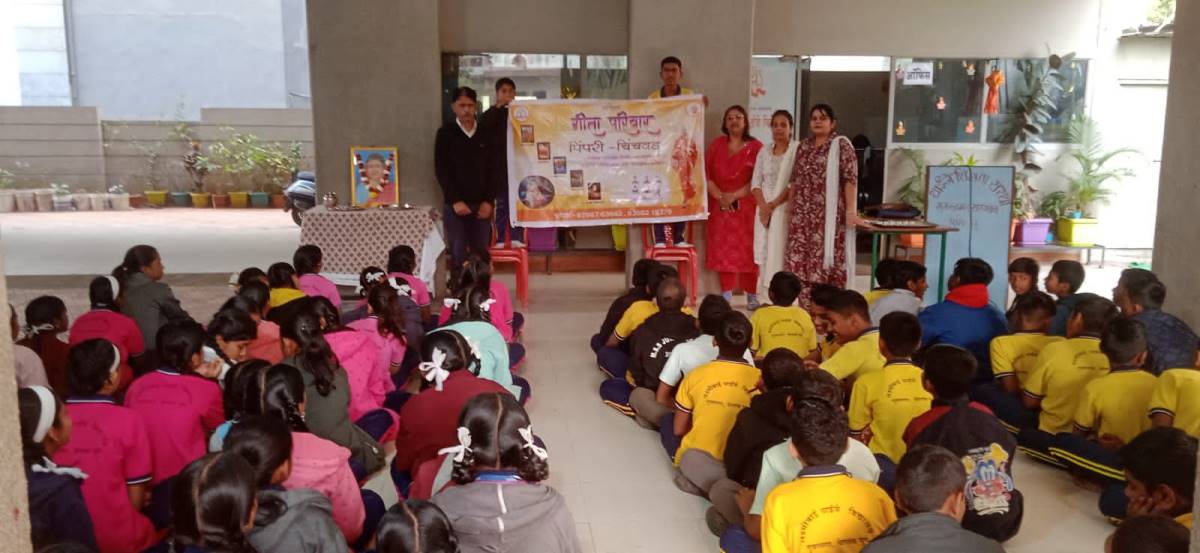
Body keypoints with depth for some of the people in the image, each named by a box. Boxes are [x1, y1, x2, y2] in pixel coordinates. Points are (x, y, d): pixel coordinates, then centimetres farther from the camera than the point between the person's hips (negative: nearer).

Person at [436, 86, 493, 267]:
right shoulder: (445, 133, 3)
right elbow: (441, 170, -2)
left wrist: (489, 200, -5)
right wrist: (455, 201, -11)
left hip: (482, 205, 2)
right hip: (455, 204, -2)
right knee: (458, 255, -4)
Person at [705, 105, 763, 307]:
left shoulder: (755, 146, 1)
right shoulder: (716, 145, 10)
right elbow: (705, 173, 3)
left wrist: (734, 196, -14)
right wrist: (719, 196, -11)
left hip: (746, 208, -2)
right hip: (720, 207, 3)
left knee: (747, 252, -3)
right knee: (723, 252, 2)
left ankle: (751, 297, 3)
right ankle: (726, 296, 7)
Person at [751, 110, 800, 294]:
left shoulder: (798, 149, -2)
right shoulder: (764, 151, 14)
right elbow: (756, 182, 8)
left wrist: (773, 205, -12)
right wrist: (763, 206, -8)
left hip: (785, 210, -5)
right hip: (764, 209, 5)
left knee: (780, 251, -9)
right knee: (764, 251, 1)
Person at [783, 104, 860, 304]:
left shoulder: (841, 145, -3)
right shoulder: (803, 146, 15)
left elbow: (850, 179, -9)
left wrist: (850, 210, -16)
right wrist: (791, 208, 14)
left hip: (829, 213, -5)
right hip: (803, 213, 6)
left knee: (827, 259, -5)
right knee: (800, 259, 1)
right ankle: (806, 307, 7)